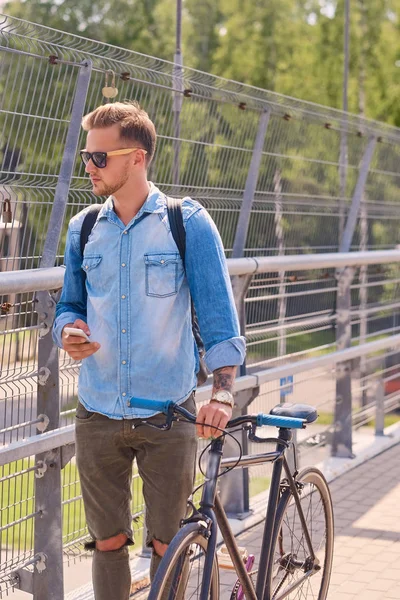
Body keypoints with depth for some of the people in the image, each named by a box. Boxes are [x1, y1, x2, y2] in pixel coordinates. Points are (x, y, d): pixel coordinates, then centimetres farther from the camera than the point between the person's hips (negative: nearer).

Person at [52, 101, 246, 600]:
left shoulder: (188, 222, -5)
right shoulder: (83, 228, 7)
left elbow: (217, 310, -9)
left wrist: (223, 390, -22)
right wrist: (70, 332, -9)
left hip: (168, 415, -3)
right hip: (98, 415, 3)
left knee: (168, 547, 5)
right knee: (108, 543, 9)